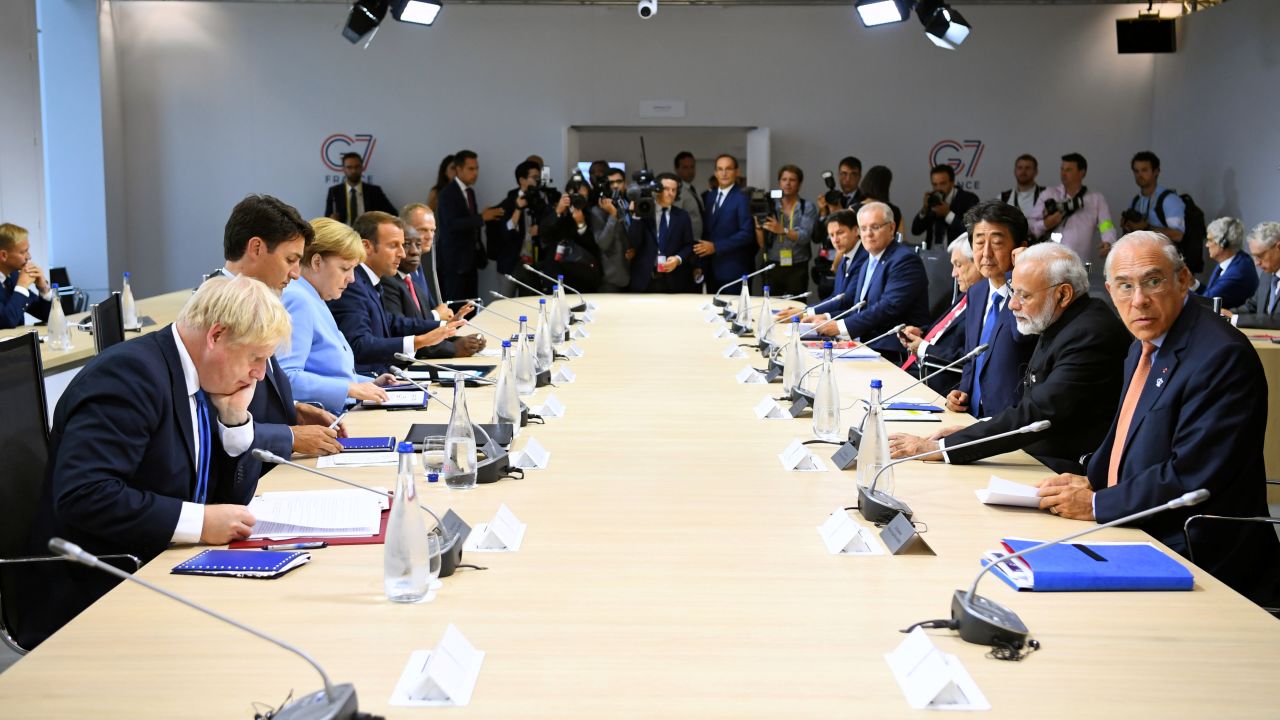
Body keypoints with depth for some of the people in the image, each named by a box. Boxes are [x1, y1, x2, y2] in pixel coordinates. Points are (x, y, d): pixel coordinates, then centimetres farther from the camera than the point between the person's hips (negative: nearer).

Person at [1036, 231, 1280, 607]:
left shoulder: (1223, 355, -19)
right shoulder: (1144, 347, 11)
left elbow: (1192, 477, -23)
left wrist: (1097, 504, -16)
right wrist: (1089, 481, 2)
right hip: (1138, 538, 9)